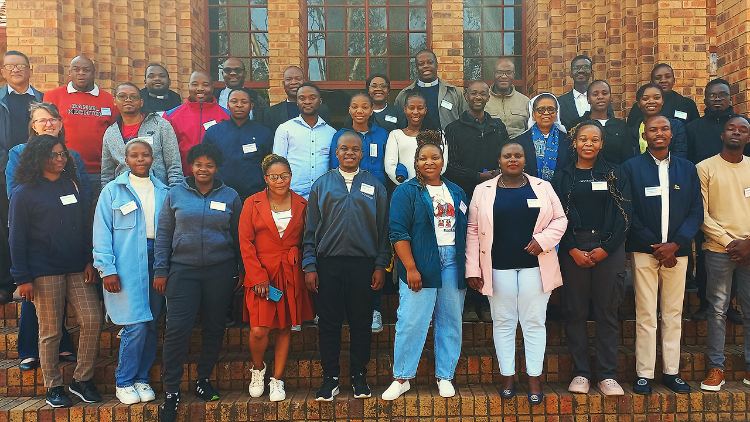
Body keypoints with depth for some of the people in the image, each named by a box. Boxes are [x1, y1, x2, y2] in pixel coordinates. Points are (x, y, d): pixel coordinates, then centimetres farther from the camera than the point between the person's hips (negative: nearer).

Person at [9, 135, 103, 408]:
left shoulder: (71, 185, 11)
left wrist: (89, 261, 5)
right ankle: (53, 387, 18)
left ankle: (82, 380, 12)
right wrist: (22, 277, -7)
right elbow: (17, 239, -2)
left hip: (77, 270, 4)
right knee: (50, 331, 3)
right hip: (44, 273, -4)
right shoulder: (24, 193, -1)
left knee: (92, 319, -3)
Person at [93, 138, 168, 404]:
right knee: (136, 326, -8)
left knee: (152, 325, 5)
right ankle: (123, 383, 12)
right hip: (126, 266, -3)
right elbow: (102, 232, 0)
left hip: (155, 262, 3)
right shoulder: (113, 190, 4)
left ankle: (141, 378, 22)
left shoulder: (163, 191, 12)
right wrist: (107, 268, -9)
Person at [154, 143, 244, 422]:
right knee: (177, 328, -8)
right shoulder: (176, 195, 5)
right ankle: (171, 390, 4)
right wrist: (160, 270, 1)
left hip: (220, 271, 1)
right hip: (183, 269, -1)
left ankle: (203, 380, 26)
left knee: (214, 328, 8)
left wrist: (241, 270, 6)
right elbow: (163, 234, 7)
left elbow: (239, 237, 9)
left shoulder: (230, 197, 6)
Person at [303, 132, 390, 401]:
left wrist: (381, 266, 0)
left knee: (361, 322, 6)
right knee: (328, 322, 4)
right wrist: (309, 267, -1)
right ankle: (330, 378, 17)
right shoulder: (322, 185, 9)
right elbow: (311, 229, 7)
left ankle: (359, 377, 21)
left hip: (363, 263, 0)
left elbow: (383, 229, 7)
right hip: (328, 263, 0)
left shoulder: (374, 187, 9)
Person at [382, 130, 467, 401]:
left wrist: (468, 267, 10)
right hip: (421, 264, -4)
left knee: (451, 321, 8)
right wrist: (410, 268, -15)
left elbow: (465, 230, 17)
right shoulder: (406, 192, 0)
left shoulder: (456, 192, 15)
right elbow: (399, 233, -7)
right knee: (412, 321, -4)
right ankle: (402, 378, 10)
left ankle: (445, 376, 22)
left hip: (453, 263, 5)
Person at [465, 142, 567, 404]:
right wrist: (473, 269, -2)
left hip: (535, 266, 0)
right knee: (503, 323, 7)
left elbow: (560, 219, 8)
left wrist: (543, 239, -11)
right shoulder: (483, 190, 5)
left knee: (534, 323, 5)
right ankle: (507, 377, 19)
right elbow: (473, 231, 3)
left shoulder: (542, 187, 8)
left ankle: (535, 379, 16)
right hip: (499, 267, 0)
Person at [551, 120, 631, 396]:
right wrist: (573, 250, -8)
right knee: (576, 311, 2)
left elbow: (624, 215, 2)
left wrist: (605, 248, -7)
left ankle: (608, 375, 12)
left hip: (609, 249, 0)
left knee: (607, 311, 2)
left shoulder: (615, 174, 9)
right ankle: (580, 373, 13)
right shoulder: (562, 177, 8)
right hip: (573, 250, 0)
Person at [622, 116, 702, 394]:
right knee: (646, 316, 0)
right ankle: (644, 374, 8)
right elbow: (627, 213, -3)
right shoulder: (631, 168, 3)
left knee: (673, 315, 8)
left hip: (677, 251, 3)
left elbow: (696, 212, 6)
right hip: (644, 251, -2)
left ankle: (671, 372, 18)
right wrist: (654, 246, -9)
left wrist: (675, 244, -8)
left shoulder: (687, 169, 11)